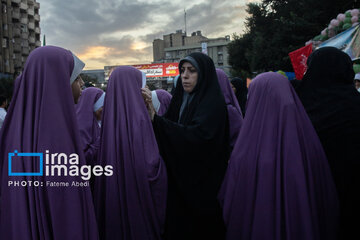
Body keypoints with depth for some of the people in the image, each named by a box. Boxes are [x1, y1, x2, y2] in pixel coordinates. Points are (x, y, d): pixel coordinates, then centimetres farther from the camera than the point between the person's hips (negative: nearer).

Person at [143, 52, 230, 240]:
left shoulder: (213, 102, -13)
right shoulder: (181, 99, 10)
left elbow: (197, 135, -28)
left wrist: (156, 120, -30)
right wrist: (150, 111, -13)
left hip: (201, 183, -6)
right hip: (179, 179, 6)